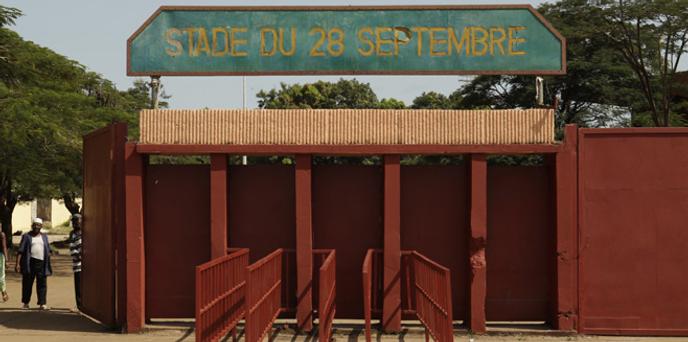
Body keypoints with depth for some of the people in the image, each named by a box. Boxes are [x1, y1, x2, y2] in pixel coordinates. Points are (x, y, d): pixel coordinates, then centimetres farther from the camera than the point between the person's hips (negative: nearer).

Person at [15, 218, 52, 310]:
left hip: (42, 263, 2)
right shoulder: (27, 236, 5)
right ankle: (26, 303, 14)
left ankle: (42, 303, -1)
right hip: (29, 263, -2)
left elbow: (48, 251, 17)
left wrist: (48, 264, 9)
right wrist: (17, 263, -9)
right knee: (27, 284, 3)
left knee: (42, 284, -2)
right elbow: (20, 251, 0)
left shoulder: (44, 237, 16)